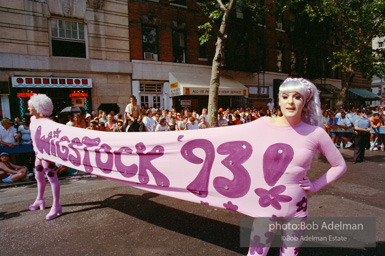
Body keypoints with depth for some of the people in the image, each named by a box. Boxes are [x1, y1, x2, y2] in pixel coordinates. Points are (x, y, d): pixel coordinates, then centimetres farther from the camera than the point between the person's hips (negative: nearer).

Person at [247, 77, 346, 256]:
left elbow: (340, 166, 7)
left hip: (296, 209, 1)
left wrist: (315, 186, 0)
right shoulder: (264, 124, -6)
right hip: (265, 206, 0)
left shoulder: (316, 133, -6)